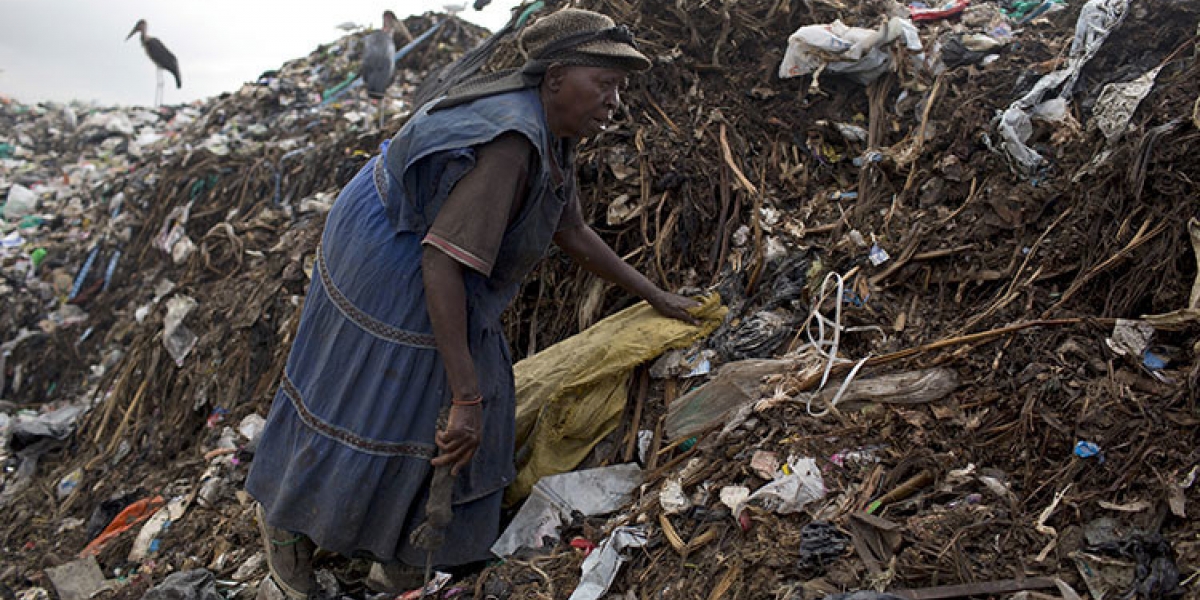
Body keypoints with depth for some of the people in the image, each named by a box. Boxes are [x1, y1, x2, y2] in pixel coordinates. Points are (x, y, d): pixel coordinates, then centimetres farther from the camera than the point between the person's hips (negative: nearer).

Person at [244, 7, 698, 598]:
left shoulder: (553, 134, -1)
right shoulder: (509, 141, -32)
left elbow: (571, 231, 11)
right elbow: (442, 262, -36)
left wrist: (654, 295, 15)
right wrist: (466, 397, -34)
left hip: (429, 266, 10)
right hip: (388, 264, -10)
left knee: (454, 426, 14)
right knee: (361, 407, 7)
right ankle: (285, 516, 36)